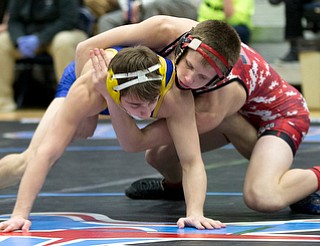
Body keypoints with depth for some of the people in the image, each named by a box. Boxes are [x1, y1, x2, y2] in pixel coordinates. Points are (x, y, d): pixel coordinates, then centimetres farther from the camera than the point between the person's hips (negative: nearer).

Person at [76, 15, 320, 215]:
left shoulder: (213, 110, -43)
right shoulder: (166, 31, -32)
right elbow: (87, 47, -25)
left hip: (280, 114, -7)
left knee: (260, 197, -32)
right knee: (158, 155, 2)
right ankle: (176, 185, 39)